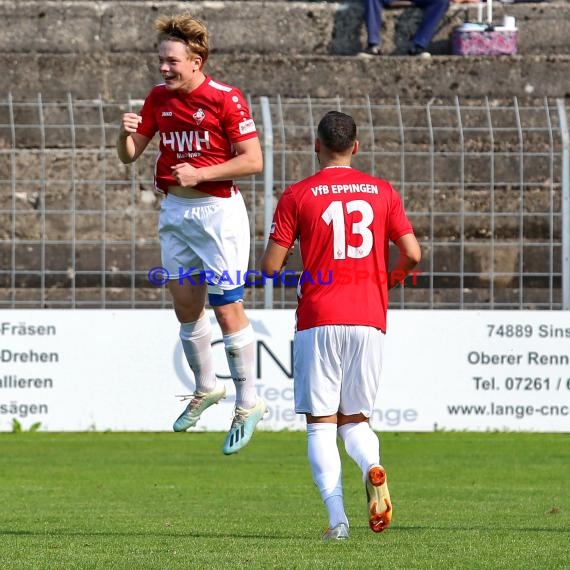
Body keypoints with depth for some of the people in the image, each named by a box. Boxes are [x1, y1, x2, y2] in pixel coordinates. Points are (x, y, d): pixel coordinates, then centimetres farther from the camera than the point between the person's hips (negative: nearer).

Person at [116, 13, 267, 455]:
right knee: (186, 305, 11)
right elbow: (129, 155, 9)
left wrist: (199, 173, -21)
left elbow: (253, 161, -13)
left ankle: (248, 403, 5)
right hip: (174, 210, 6)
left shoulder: (226, 99, -12)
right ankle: (206, 388, 30)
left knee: (228, 307, -5)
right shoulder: (158, 99, 6)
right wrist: (127, 133, -13)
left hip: (218, 210, -6)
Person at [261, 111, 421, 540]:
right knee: (355, 420, 13)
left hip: (318, 320, -2)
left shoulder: (297, 196, 0)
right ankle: (373, 467, -20)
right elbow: (412, 254, 3)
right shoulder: (382, 192, 8)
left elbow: (271, 266, -2)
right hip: (369, 320, 2)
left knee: (321, 423, 1)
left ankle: (337, 516, -13)